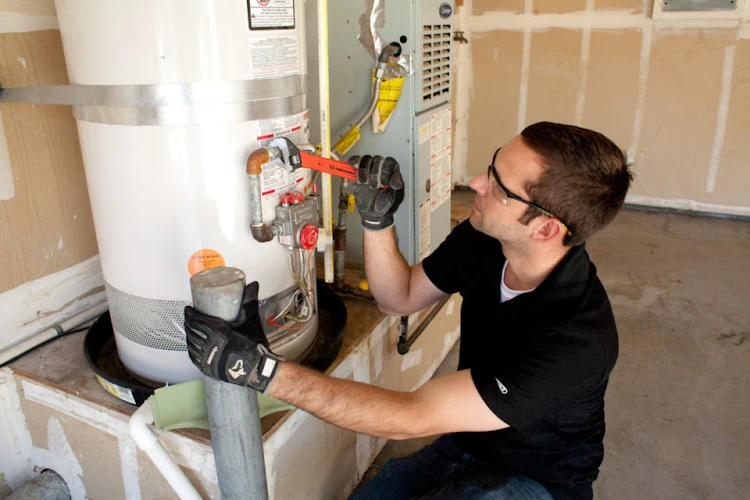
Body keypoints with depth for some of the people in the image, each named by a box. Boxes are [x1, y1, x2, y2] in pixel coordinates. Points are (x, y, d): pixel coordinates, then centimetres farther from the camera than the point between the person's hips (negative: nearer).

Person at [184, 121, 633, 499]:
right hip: (464, 442, 5)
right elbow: (401, 298, 1)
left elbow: (410, 418, -35)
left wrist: (264, 369, -38)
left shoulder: (576, 340, -35)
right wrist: (376, 219, -17)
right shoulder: (483, 238, -15)